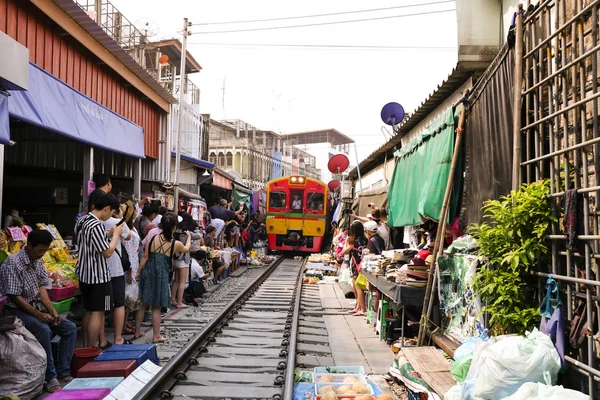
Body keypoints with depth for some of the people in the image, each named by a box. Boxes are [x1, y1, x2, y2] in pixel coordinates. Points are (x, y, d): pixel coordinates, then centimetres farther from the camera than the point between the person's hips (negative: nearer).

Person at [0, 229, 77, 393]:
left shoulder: (37, 261, 4)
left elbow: (41, 288, 4)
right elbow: (15, 297, -21)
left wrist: (53, 311, -7)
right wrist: (38, 314, -23)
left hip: (37, 306, 8)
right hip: (17, 310, -8)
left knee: (70, 328, -5)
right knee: (44, 330, -34)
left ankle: (63, 373, -8)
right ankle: (51, 377, -25)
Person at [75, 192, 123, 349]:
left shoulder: (82, 221, 8)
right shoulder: (96, 225, -22)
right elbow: (107, 252, -19)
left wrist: (108, 234, 12)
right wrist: (116, 234, -7)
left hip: (85, 274, 10)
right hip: (98, 276, -10)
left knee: (89, 311, 17)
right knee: (97, 313, -1)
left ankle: (86, 346, 24)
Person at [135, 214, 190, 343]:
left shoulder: (153, 238, -3)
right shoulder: (176, 244, -6)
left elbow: (145, 257, -1)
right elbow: (186, 249, 17)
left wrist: (138, 272, 8)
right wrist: (188, 237, 36)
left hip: (148, 272, 3)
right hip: (161, 275, -3)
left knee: (143, 304, 15)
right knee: (156, 307, 6)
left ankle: (137, 331, 26)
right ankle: (156, 336, 13)